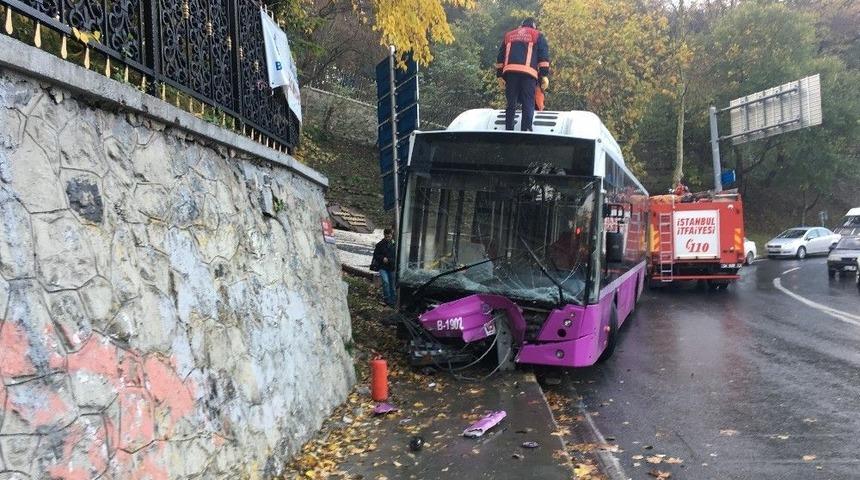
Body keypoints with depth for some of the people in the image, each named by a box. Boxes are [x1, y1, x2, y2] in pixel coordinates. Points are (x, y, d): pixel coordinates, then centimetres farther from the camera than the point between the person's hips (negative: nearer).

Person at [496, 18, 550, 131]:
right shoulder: (537, 35, 17)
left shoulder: (509, 35, 27)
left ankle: (508, 130, 3)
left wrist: (499, 75, 20)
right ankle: (526, 130, -12)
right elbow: (544, 55, 5)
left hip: (510, 72, 3)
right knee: (528, 104, -4)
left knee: (511, 103, 7)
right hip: (528, 73, -3)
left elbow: (501, 56, 22)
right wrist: (544, 75, 0)